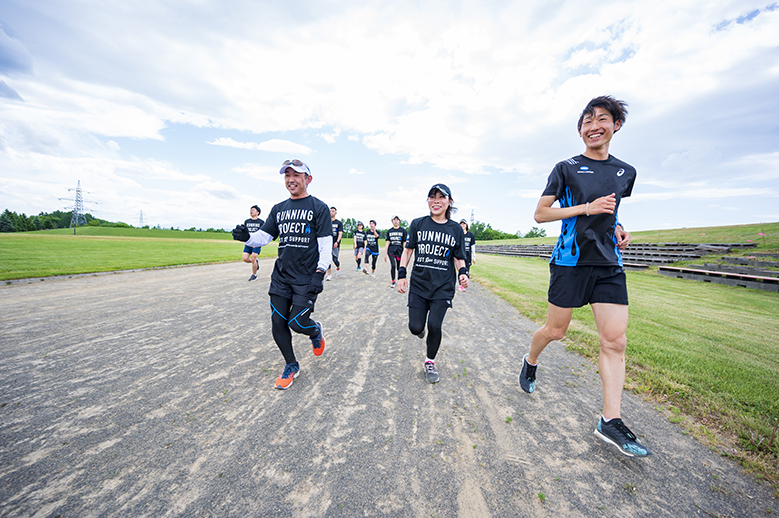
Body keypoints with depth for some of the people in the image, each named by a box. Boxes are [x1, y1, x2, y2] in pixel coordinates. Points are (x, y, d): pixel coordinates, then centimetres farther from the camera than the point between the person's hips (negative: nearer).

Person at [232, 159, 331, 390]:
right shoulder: (278, 209, 13)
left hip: (307, 278, -5)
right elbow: (264, 236, 10)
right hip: (281, 276, 6)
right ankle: (291, 366, 27)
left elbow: (325, 243, -9)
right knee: (278, 323, 6)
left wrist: (320, 272, -17)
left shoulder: (319, 207, -3)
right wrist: (247, 237, -11)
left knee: (298, 323, -8)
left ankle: (316, 331, 29)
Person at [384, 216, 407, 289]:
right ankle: (393, 281, -1)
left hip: (400, 251, 0)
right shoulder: (389, 231, 8)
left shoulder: (403, 230, 4)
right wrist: (385, 254, 2)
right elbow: (387, 243, 7)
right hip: (391, 251, 0)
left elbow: (405, 242, 4)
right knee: (393, 265, -14)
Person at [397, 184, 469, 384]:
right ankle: (421, 327, 39)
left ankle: (430, 362, 19)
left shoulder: (455, 229, 3)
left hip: (443, 287, 0)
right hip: (418, 284, 1)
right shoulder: (418, 224, 2)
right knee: (415, 328, -2)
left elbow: (459, 258, 9)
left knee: (434, 326, -9)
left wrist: (462, 272, -11)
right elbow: (408, 250, 8)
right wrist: (401, 274, 0)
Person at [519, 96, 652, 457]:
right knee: (556, 330, 4)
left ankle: (610, 421, 9)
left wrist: (619, 228, 7)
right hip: (570, 260, -4)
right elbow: (540, 214, -5)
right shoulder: (566, 168, 0)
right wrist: (587, 208, -14)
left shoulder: (626, 172, 14)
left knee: (615, 340, -1)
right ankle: (530, 362, 36)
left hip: (609, 264, 4)